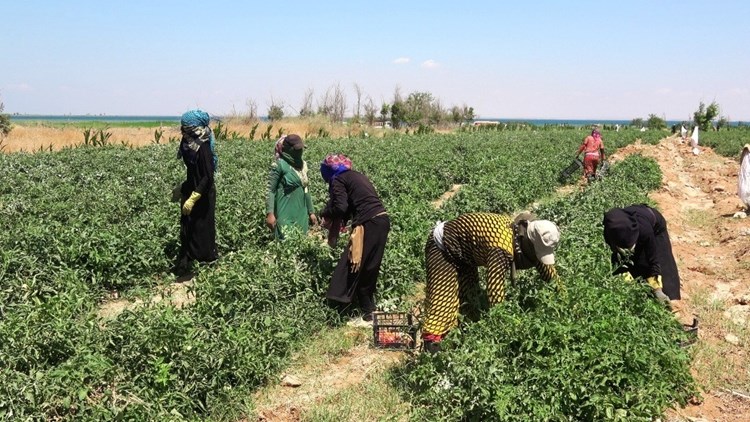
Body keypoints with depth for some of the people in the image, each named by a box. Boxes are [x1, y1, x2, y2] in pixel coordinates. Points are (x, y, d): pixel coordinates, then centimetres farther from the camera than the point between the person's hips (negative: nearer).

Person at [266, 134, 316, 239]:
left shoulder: (303, 164, 10)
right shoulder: (280, 164, -8)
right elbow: (270, 190, -9)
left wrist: (311, 211, 19)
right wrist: (269, 213, -17)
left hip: (301, 214, 6)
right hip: (286, 214, -6)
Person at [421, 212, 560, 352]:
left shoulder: (526, 235, -13)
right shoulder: (501, 248, -40)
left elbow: (548, 272, 3)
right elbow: (495, 294, -41)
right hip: (442, 246, -9)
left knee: (467, 298, 7)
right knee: (443, 298, -16)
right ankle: (431, 341, -14)